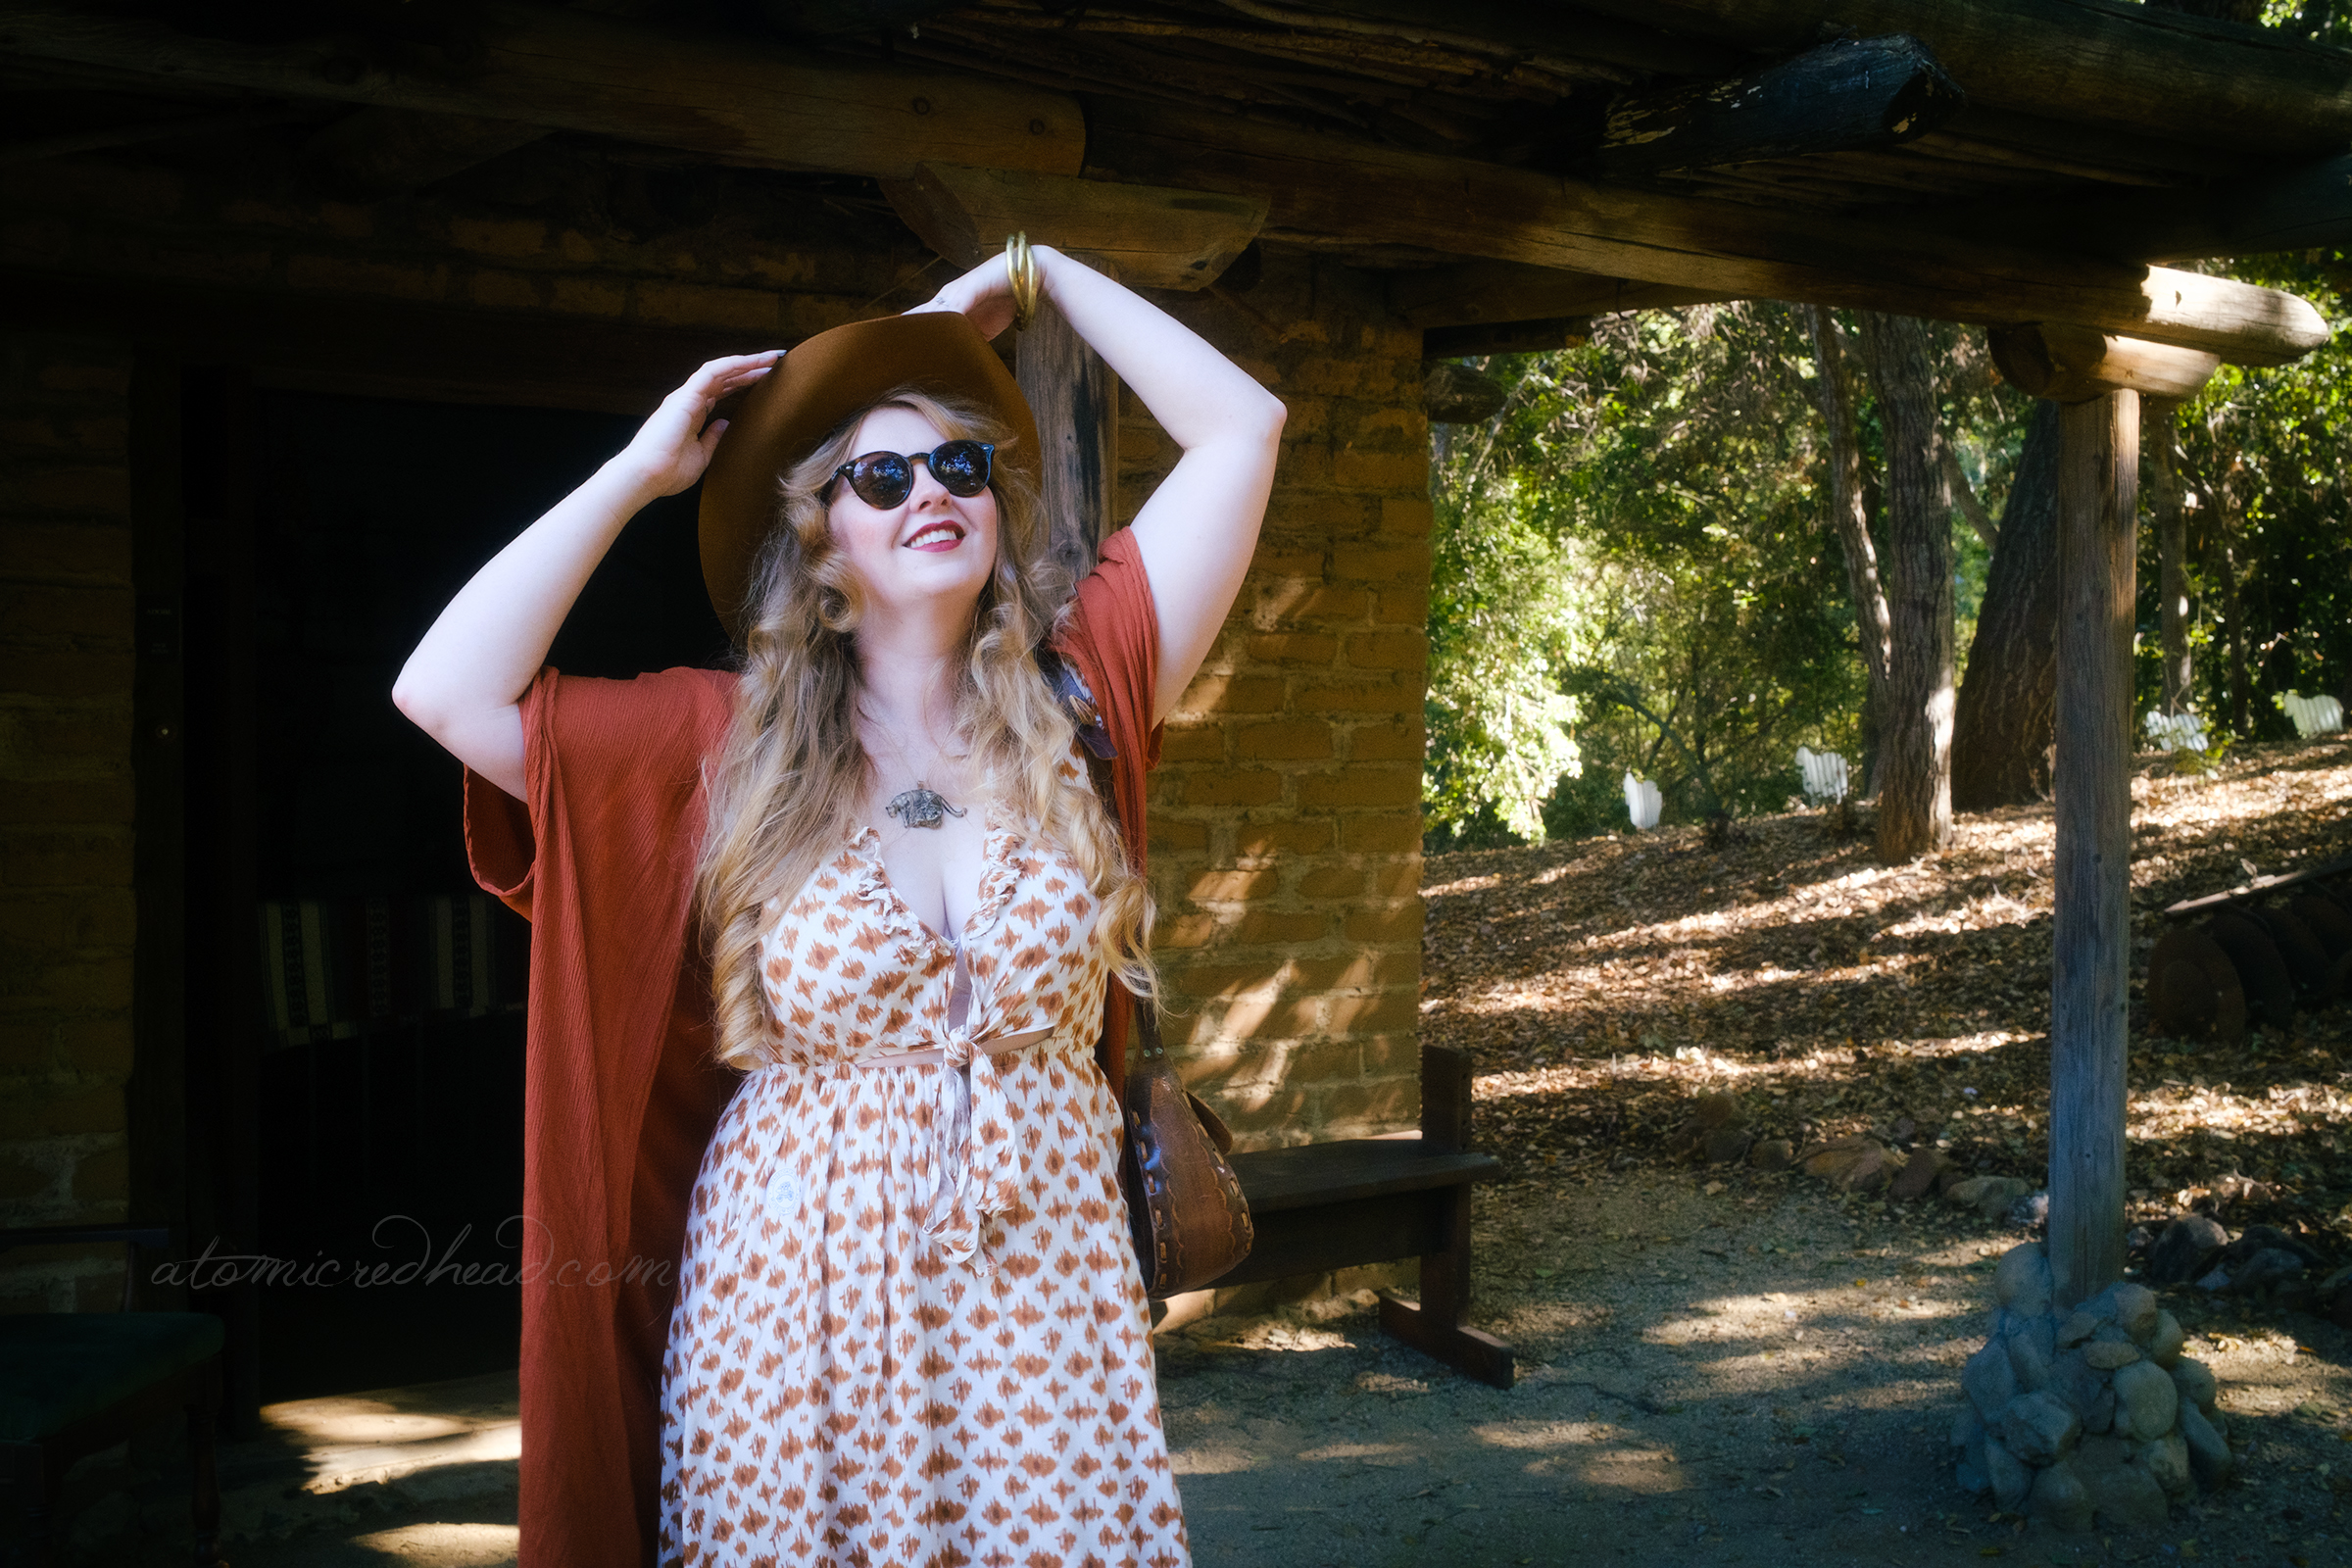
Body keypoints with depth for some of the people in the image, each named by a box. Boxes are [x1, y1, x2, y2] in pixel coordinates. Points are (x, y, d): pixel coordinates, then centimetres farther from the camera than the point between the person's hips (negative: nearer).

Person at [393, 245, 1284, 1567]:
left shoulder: (1076, 698, 1)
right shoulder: (733, 741, 1)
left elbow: (1243, 425, -2)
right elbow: (446, 691, -9)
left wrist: (1035, 273, 7)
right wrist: (642, 470, -3)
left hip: (1044, 1296, 1)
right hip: (799, 1308, 0)